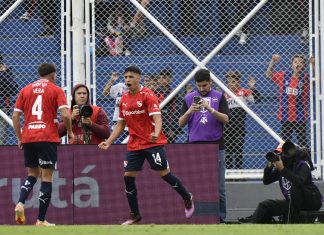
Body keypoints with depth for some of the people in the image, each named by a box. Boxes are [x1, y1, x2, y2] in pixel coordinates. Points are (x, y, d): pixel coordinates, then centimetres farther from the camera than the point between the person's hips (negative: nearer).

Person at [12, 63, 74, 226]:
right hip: (47, 138, -4)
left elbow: (15, 116, 8)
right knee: (47, 176, 1)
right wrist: (70, 132, 6)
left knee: (33, 174, 18)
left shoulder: (25, 90, 12)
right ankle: (41, 220, -3)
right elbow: (65, 115, -10)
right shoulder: (56, 90, 2)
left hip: (27, 138, 4)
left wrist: (20, 138, 16)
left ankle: (20, 203, -9)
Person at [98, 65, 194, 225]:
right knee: (128, 176, -2)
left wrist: (156, 133, -40)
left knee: (164, 173, -5)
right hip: (134, 145, 6)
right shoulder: (124, 99, 9)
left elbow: (157, 118, -21)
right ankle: (134, 215, 9)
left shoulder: (147, 95, -11)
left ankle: (187, 199, 18)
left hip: (153, 143, -6)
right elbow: (120, 125, 17)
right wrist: (108, 142, 9)